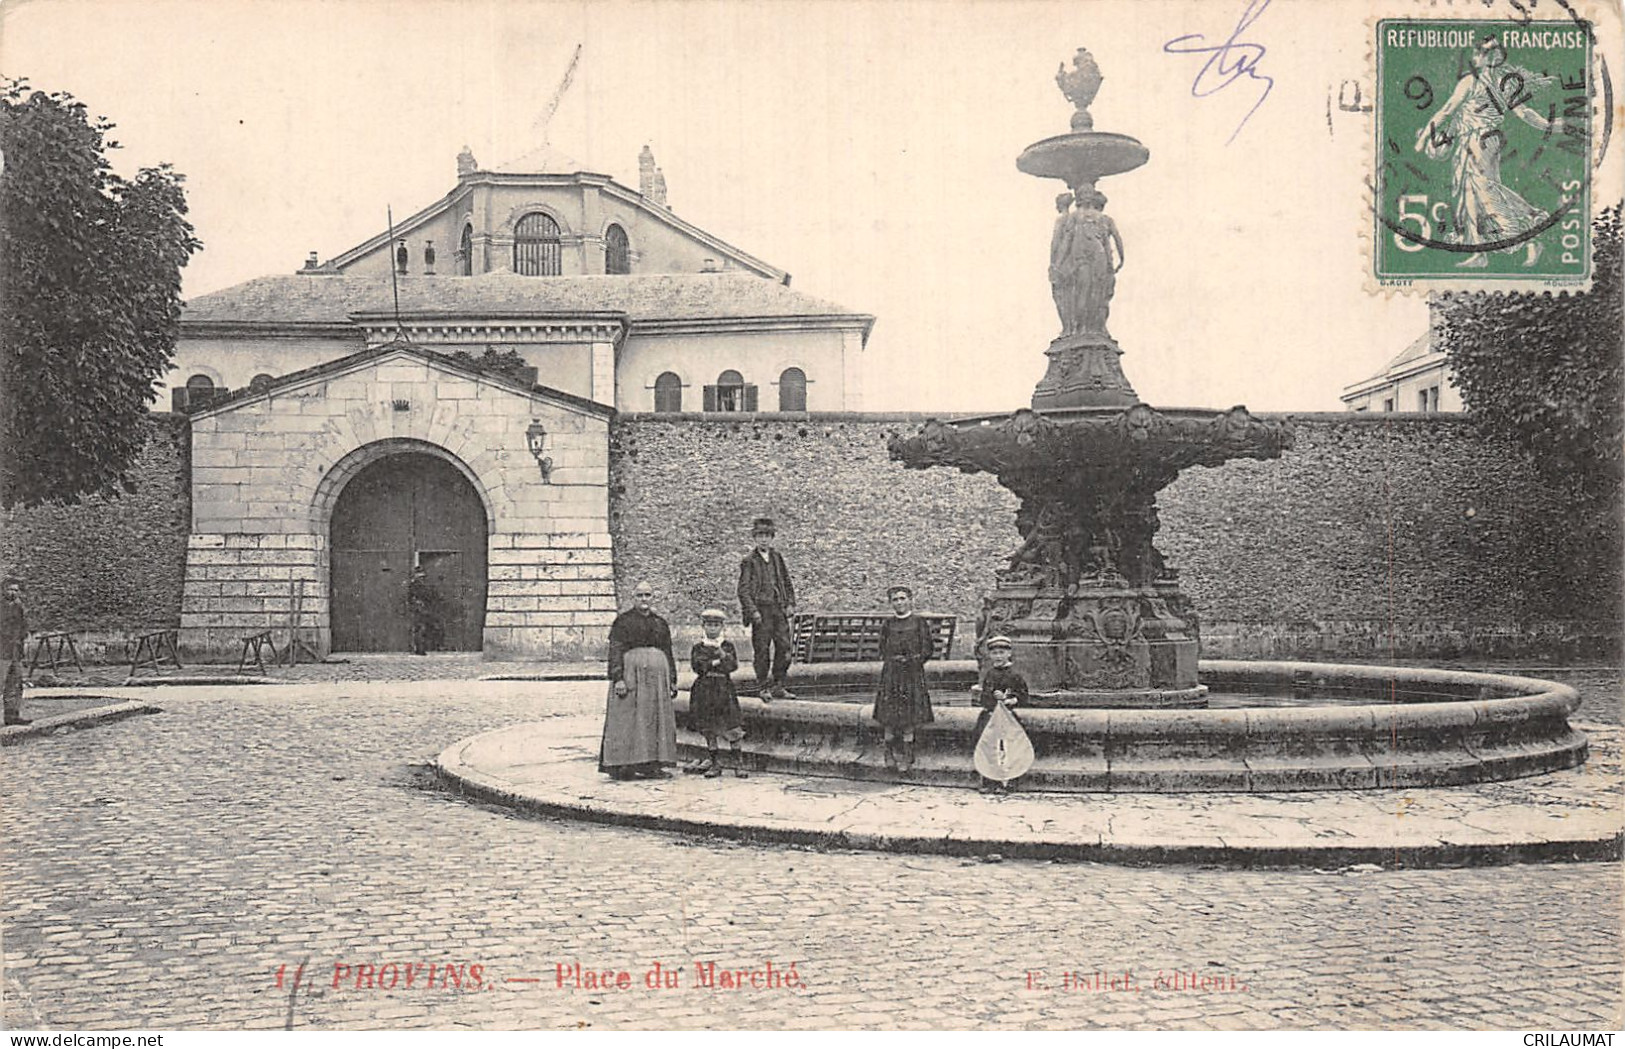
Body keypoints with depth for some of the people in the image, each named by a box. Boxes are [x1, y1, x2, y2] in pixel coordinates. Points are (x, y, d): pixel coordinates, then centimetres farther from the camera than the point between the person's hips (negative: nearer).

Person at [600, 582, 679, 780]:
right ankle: (621, 765, -6)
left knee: (655, 719, 3)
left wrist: (673, 680, 13)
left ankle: (651, 765, 7)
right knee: (628, 719, -6)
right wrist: (618, 678, -16)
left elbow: (668, 654, 20)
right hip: (631, 672, -5)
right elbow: (615, 651, -6)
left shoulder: (661, 623, 18)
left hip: (658, 674, 5)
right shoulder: (623, 621, 2)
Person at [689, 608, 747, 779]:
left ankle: (739, 763, -1)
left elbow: (733, 666, -4)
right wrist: (716, 663, -11)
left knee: (732, 727, -6)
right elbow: (697, 666, -6)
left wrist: (722, 653, -18)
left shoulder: (728, 645, 7)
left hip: (724, 689, -1)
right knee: (708, 729, 4)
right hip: (704, 688, 1)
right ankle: (714, 763, 14)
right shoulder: (698, 646, 7)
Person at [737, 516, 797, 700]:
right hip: (760, 610, -5)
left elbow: (787, 583, 19)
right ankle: (764, 688, 7)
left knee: (784, 647, 1)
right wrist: (752, 611, -14)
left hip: (779, 609, 5)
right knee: (762, 650, -2)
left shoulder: (778, 557, 13)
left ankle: (778, 687, 11)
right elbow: (743, 589, -5)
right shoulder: (749, 561, -1)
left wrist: (790, 604, 7)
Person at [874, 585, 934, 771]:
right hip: (890, 673, 2)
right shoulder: (888, 625, 10)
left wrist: (912, 661, -6)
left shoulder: (919, 623, 3)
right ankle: (890, 755, 7)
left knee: (909, 719, -3)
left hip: (912, 673, -2)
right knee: (888, 718, -1)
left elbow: (927, 650, 3)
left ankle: (907, 757, 3)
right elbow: (882, 651, 14)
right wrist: (892, 660, -1)